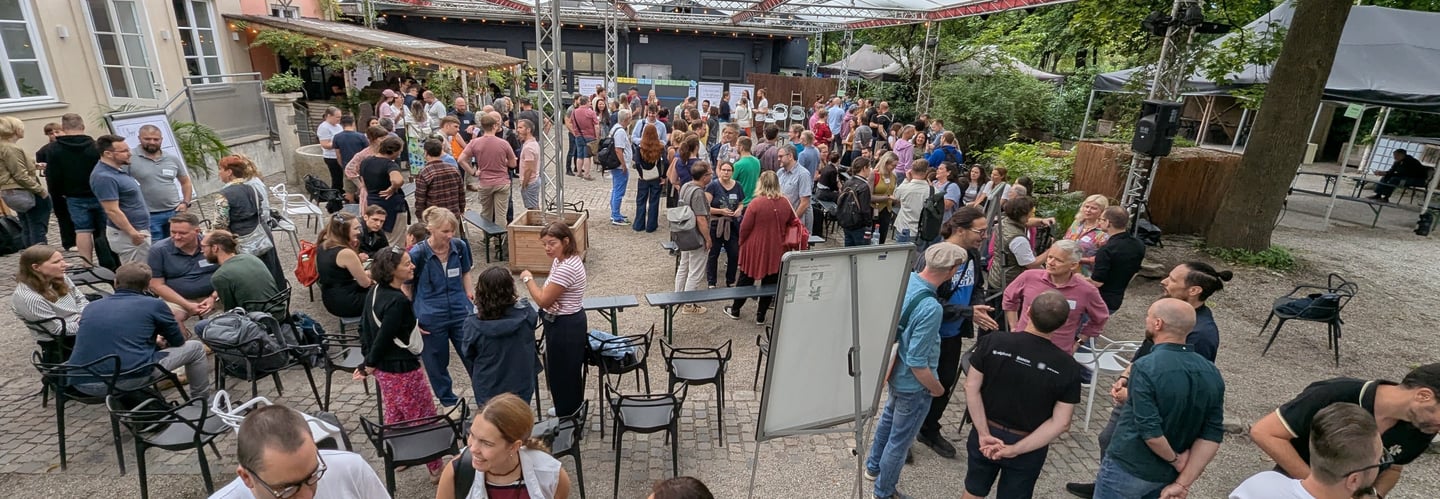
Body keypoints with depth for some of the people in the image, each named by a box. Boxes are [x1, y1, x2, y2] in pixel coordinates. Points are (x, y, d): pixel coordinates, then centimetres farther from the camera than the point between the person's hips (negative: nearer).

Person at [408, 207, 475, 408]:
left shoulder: (460, 246, -6)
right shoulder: (418, 254, -15)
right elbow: (406, 286, -3)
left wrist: (470, 294, 4)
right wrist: (412, 318, -4)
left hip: (461, 313, 2)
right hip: (431, 319, -2)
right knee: (437, 363, 14)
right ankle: (449, 401, 35)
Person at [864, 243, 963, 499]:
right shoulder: (930, 308, -35)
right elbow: (917, 363, -29)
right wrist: (937, 388, -10)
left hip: (894, 370, 8)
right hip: (913, 384, -8)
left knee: (889, 417, 32)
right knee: (900, 439, 14)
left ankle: (873, 466, 54)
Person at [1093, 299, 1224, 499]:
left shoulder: (1146, 368, -25)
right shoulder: (1211, 373, -3)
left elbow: (1150, 431, -27)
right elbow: (1213, 435, -5)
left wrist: (1176, 461, -8)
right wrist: (1183, 483, -7)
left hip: (1128, 469, -6)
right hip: (1168, 475, 6)